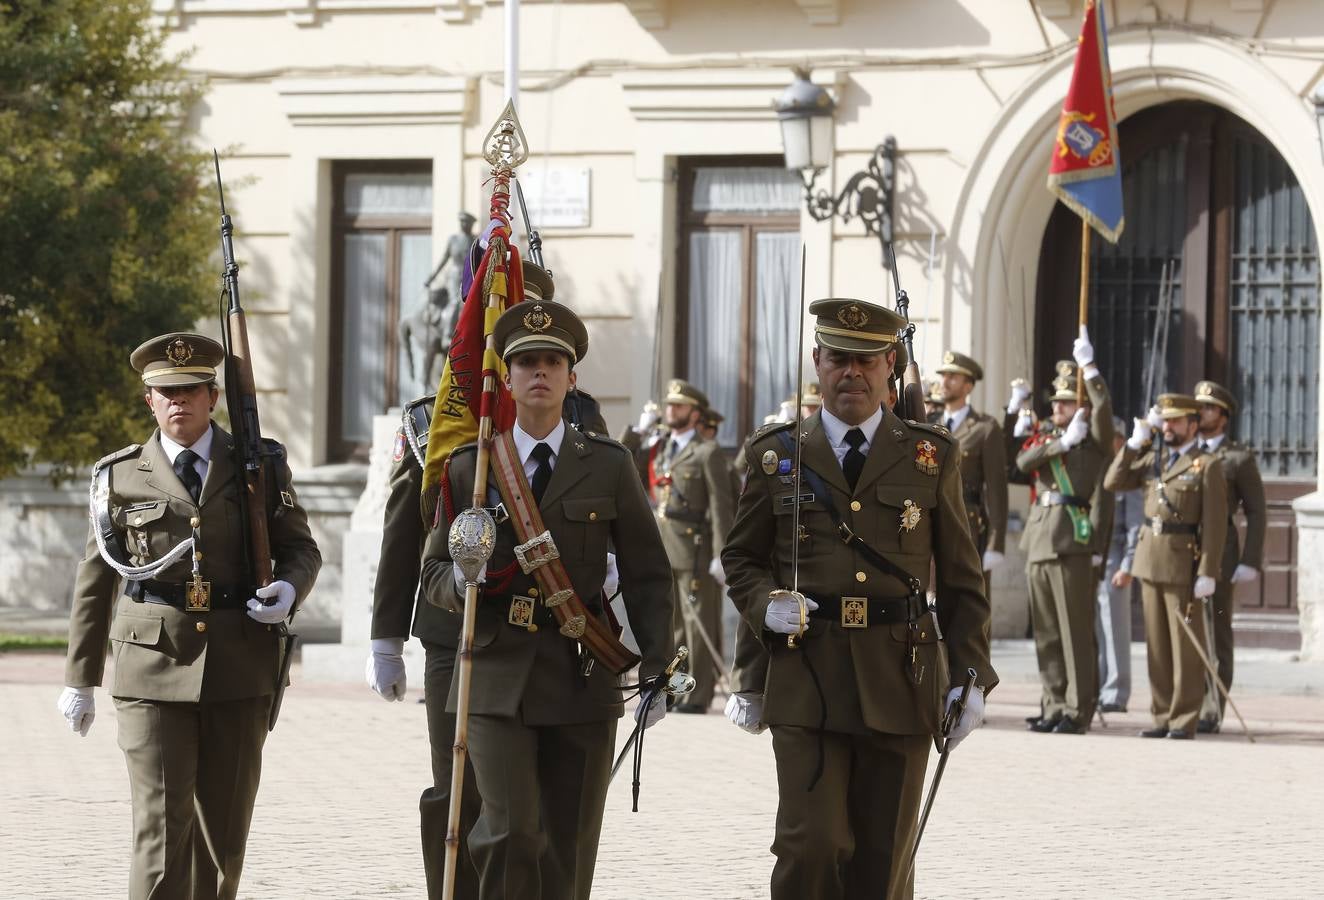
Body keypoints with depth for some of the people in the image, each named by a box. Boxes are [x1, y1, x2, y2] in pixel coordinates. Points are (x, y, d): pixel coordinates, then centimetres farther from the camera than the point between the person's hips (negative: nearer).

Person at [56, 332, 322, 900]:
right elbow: (95, 581, 10)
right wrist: (80, 680, 11)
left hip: (238, 667, 2)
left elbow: (300, 548, 13)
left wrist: (289, 589, -11)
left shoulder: (260, 466, 8)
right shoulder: (121, 477, 6)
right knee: (160, 822, -11)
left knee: (225, 823, 9)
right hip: (152, 667, -2)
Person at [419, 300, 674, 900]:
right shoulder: (468, 467, 7)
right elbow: (433, 576, 11)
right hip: (498, 676, -1)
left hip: (582, 678, 1)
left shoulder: (609, 466, 7)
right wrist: (461, 580, -13)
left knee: (570, 845, 3)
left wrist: (654, 670, 2)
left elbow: (648, 575, 9)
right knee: (511, 831, -14)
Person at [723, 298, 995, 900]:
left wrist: (970, 677, 1)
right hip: (807, 683, -1)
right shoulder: (777, 455, 7)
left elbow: (962, 579, 9)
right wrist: (767, 604, -8)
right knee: (811, 847, -12)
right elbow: (741, 558, 14)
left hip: (901, 685, 1)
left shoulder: (931, 457, 7)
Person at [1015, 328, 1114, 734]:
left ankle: (1078, 711, -6)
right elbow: (1024, 461, 0)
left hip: (1072, 541, -6)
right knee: (1046, 634, 8)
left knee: (1076, 631, -6)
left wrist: (1088, 366, -19)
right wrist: (1063, 440, -9)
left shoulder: (1094, 439, 4)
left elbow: (1103, 410, -16)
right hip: (1039, 542, 6)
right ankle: (1054, 707, 13)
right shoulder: (1045, 435, 19)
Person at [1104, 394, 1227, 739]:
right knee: (1157, 644, 9)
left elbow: (1214, 524, -9)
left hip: (1183, 564, -6)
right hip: (1150, 561, 6)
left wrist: (1207, 573, -15)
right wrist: (1135, 442, 3)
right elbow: (1113, 482, 10)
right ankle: (1163, 717, 14)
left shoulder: (1207, 465, -5)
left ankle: (1184, 721, 2)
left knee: (1186, 645, -2)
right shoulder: (1152, 459, 14)